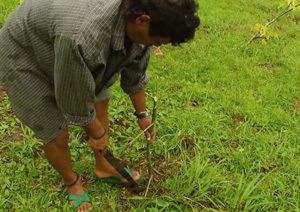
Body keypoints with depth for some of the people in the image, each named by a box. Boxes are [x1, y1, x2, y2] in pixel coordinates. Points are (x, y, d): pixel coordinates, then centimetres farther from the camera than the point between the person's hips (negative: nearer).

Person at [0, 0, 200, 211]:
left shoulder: (136, 19, -19)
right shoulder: (82, 38, -44)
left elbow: (135, 74, -1)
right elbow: (75, 99, -27)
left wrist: (142, 113, 9)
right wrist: (97, 133, -11)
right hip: (23, 55, -7)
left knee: (100, 104, 10)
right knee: (57, 134, -2)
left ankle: (104, 167, 32)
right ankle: (72, 182, 28)